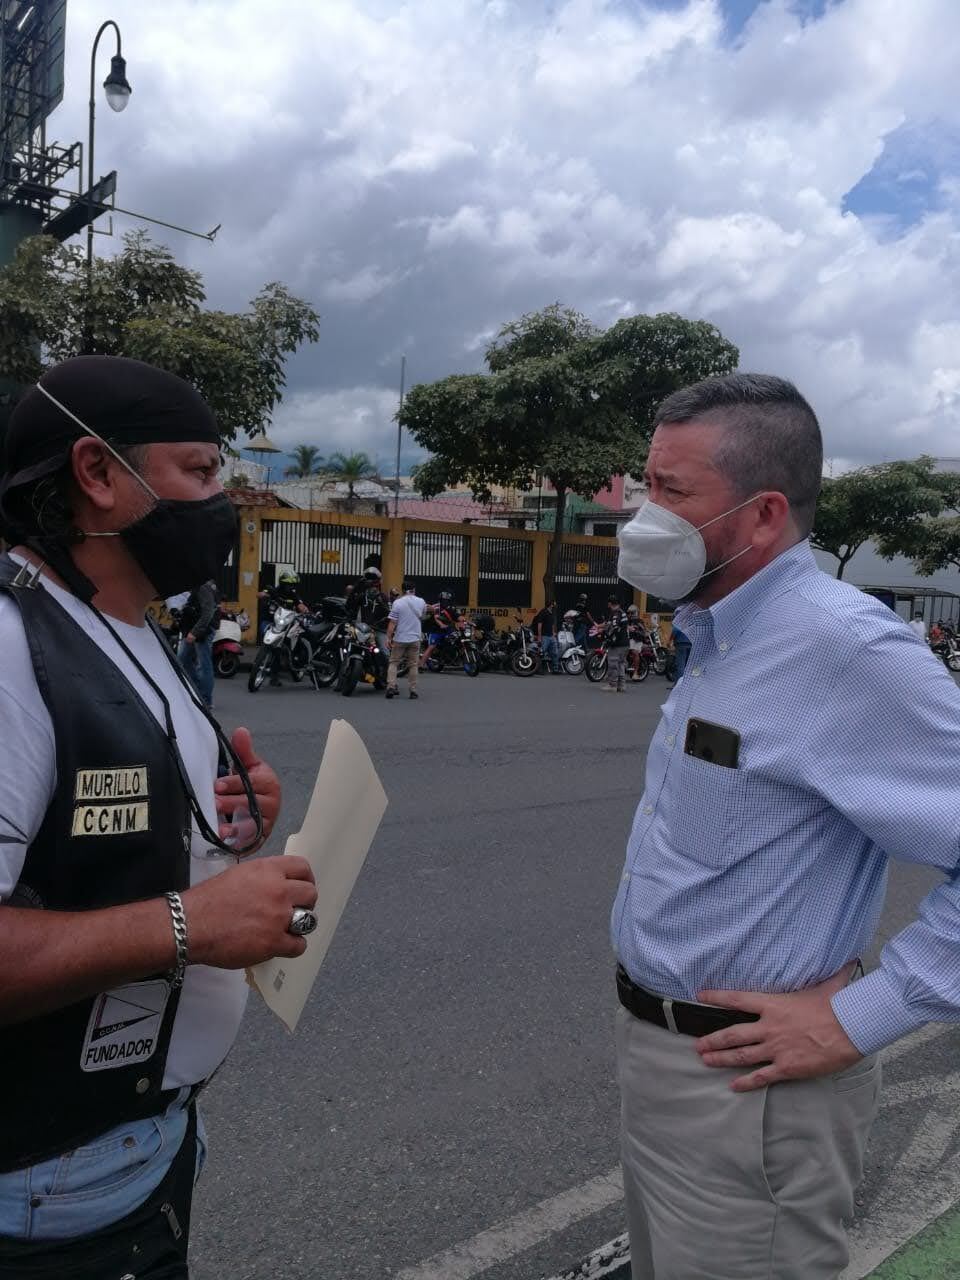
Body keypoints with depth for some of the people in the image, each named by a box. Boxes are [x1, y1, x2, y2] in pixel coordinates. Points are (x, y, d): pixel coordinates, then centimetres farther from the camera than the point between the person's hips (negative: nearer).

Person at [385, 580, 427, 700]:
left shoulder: (398, 603, -9)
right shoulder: (421, 602, 1)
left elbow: (392, 623, -11)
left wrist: (388, 638, -5)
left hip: (400, 639, -2)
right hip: (415, 638, 2)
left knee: (394, 662, 8)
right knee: (413, 665, 9)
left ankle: (391, 686, -5)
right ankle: (413, 690, 8)